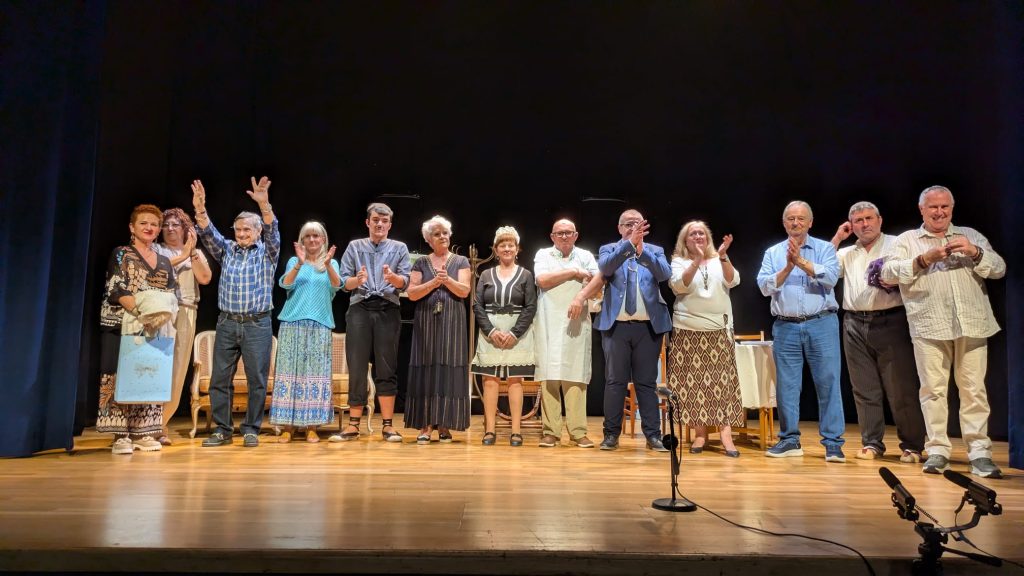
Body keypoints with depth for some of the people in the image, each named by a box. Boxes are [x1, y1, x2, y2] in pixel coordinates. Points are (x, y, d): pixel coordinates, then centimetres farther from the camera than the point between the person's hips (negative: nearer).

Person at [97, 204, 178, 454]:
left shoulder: (164, 262, 17)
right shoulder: (120, 254, 4)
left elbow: (172, 296, 12)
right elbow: (114, 290, -9)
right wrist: (141, 311, -23)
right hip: (122, 325, -4)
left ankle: (143, 432, 10)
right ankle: (120, 435, -2)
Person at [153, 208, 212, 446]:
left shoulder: (196, 253, 19)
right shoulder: (155, 249, 14)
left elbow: (205, 278, 2)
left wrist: (192, 251, -5)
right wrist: (182, 255, -6)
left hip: (185, 315, 2)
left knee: (176, 370, 0)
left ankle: (159, 423, 7)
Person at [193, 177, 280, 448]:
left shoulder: (267, 252, 4)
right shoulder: (227, 250, 12)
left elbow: (272, 231, -14)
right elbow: (208, 234, -2)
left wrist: (264, 204, -31)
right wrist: (200, 209, -21)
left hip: (258, 325, -3)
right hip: (227, 324, 3)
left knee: (257, 380, 0)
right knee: (219, 379, 4)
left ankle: (251, 429, 10)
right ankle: (222, 429, 14)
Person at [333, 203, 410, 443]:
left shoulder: (399, 248, 12)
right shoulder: (354, 246, 13)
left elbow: (405, 282, 0)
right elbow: (344, 282, 5)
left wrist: (392, 277, -21)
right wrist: (357, 280, -16)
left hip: (388, 311, 0)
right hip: (359, 309, 1)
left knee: (386, 369, 0)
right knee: (356, 367, 0)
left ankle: (387, 425, 5)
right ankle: (353, 425, 7)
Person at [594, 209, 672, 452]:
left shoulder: (655, 251, 10)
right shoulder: (608, 249, 8)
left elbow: (665, 274, -10)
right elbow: (605, 267, -15)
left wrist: (642, 251, -24)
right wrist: (629, 243, -26)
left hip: (649, 325, 1)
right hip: (616, 325, 0)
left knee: (646, 382, 5)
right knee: (615, 381, 4)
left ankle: (653, 435, 10)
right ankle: (611, 433, 11)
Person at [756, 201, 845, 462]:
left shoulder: (825, 248, 6)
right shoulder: (773, 253, 11)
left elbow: (830, 277, -11)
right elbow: (765, 286, -2)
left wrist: (801, 261, -16)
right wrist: (787, 267, -13)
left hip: (822, 325, -2)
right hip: (785, 327, 2)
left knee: (828, 383, -2)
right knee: (786, 385, 6)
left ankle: (833, 442, 5)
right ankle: (789, 439, 16)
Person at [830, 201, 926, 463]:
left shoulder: (897, 245, 7)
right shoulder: (846, 253, 18)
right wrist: (837, 238, 7)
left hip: (890, 322, -3)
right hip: (855, 326, 4)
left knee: (901, 388, -2)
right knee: (865, 390, 7)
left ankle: (912, 446, 9)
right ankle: (872, 443, 15)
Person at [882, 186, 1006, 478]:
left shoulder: (970, 235, 18)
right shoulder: (907, 240, 12)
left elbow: (999, 268, 10)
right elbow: (888, 273, -1)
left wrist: (974, 252, -7)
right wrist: (924, 259, -12)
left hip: (972, 323, 2)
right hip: (929, 326, -1)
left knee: (974, 389, -1)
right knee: (933, 388, -1)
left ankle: (979, 452, 4)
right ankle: (937, 450, 5)